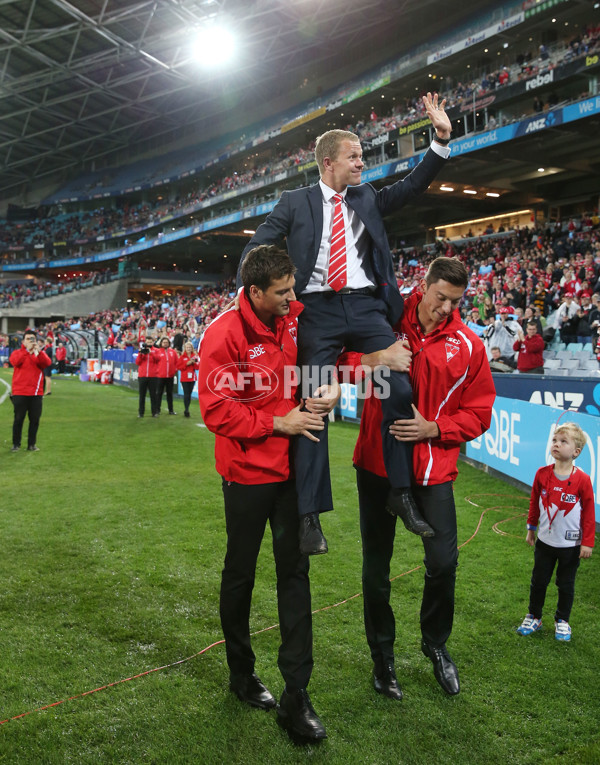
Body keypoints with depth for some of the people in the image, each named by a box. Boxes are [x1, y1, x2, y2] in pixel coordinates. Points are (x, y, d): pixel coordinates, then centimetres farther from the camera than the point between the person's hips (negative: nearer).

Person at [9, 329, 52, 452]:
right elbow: (14, 361, -16)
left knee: (35, 419, 4)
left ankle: (31, 444, 14)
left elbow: (47, 363, -9)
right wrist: (27, 350, -21)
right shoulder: (17, 352, 7)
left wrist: (38, 352, -22)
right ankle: (16, 444, 11)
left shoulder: (40, 353, 12)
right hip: (20, 392, -2)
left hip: (36, 393, 2)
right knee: (18, 419, 1)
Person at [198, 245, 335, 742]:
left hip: (292, 468, 5)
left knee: (295, 571, 5)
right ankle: (241, 673, 36)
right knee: (241, 574, 13)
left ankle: (296, 695, 15)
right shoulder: (224, 335, -17)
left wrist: (331, 385, -5)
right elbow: (217, 409, -18)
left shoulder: (297, 318, -2)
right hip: (247, 472, -4)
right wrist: (278, 423, -19)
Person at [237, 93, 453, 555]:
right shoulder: (296, 202, 10)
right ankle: (310, 516, 1)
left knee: (400, 393, -7)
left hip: (366, 308, 3)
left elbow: (411, 187, 12)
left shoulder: (368, 199, 19)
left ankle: (402, 494, 8)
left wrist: (442, 139, 2)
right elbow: (258, 248, 6)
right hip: (318, 311, -3)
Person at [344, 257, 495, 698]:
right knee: (376, 567, 9)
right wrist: (374, 360, -23)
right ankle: (383, 654, 31)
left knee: (444, 563, -1)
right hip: (376, 463, 0)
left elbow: (478, 413, 2)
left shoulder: (468, 345, 0)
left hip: (434, 469, 1)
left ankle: (436, 644, 30)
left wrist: (434, 428, -14)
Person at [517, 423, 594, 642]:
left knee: (566, 584, 14)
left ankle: (562, 621, 33)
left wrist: (587, 542, -7)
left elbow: (589, 512, -9)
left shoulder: (582, 480, -16)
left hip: (571, 544, -2)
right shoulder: (542, 474, -8)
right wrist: (531, 528, 11)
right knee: (539, 581, 14)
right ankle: (534, 617, 32)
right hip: (545, 541, 2)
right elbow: (534, 502, 5)